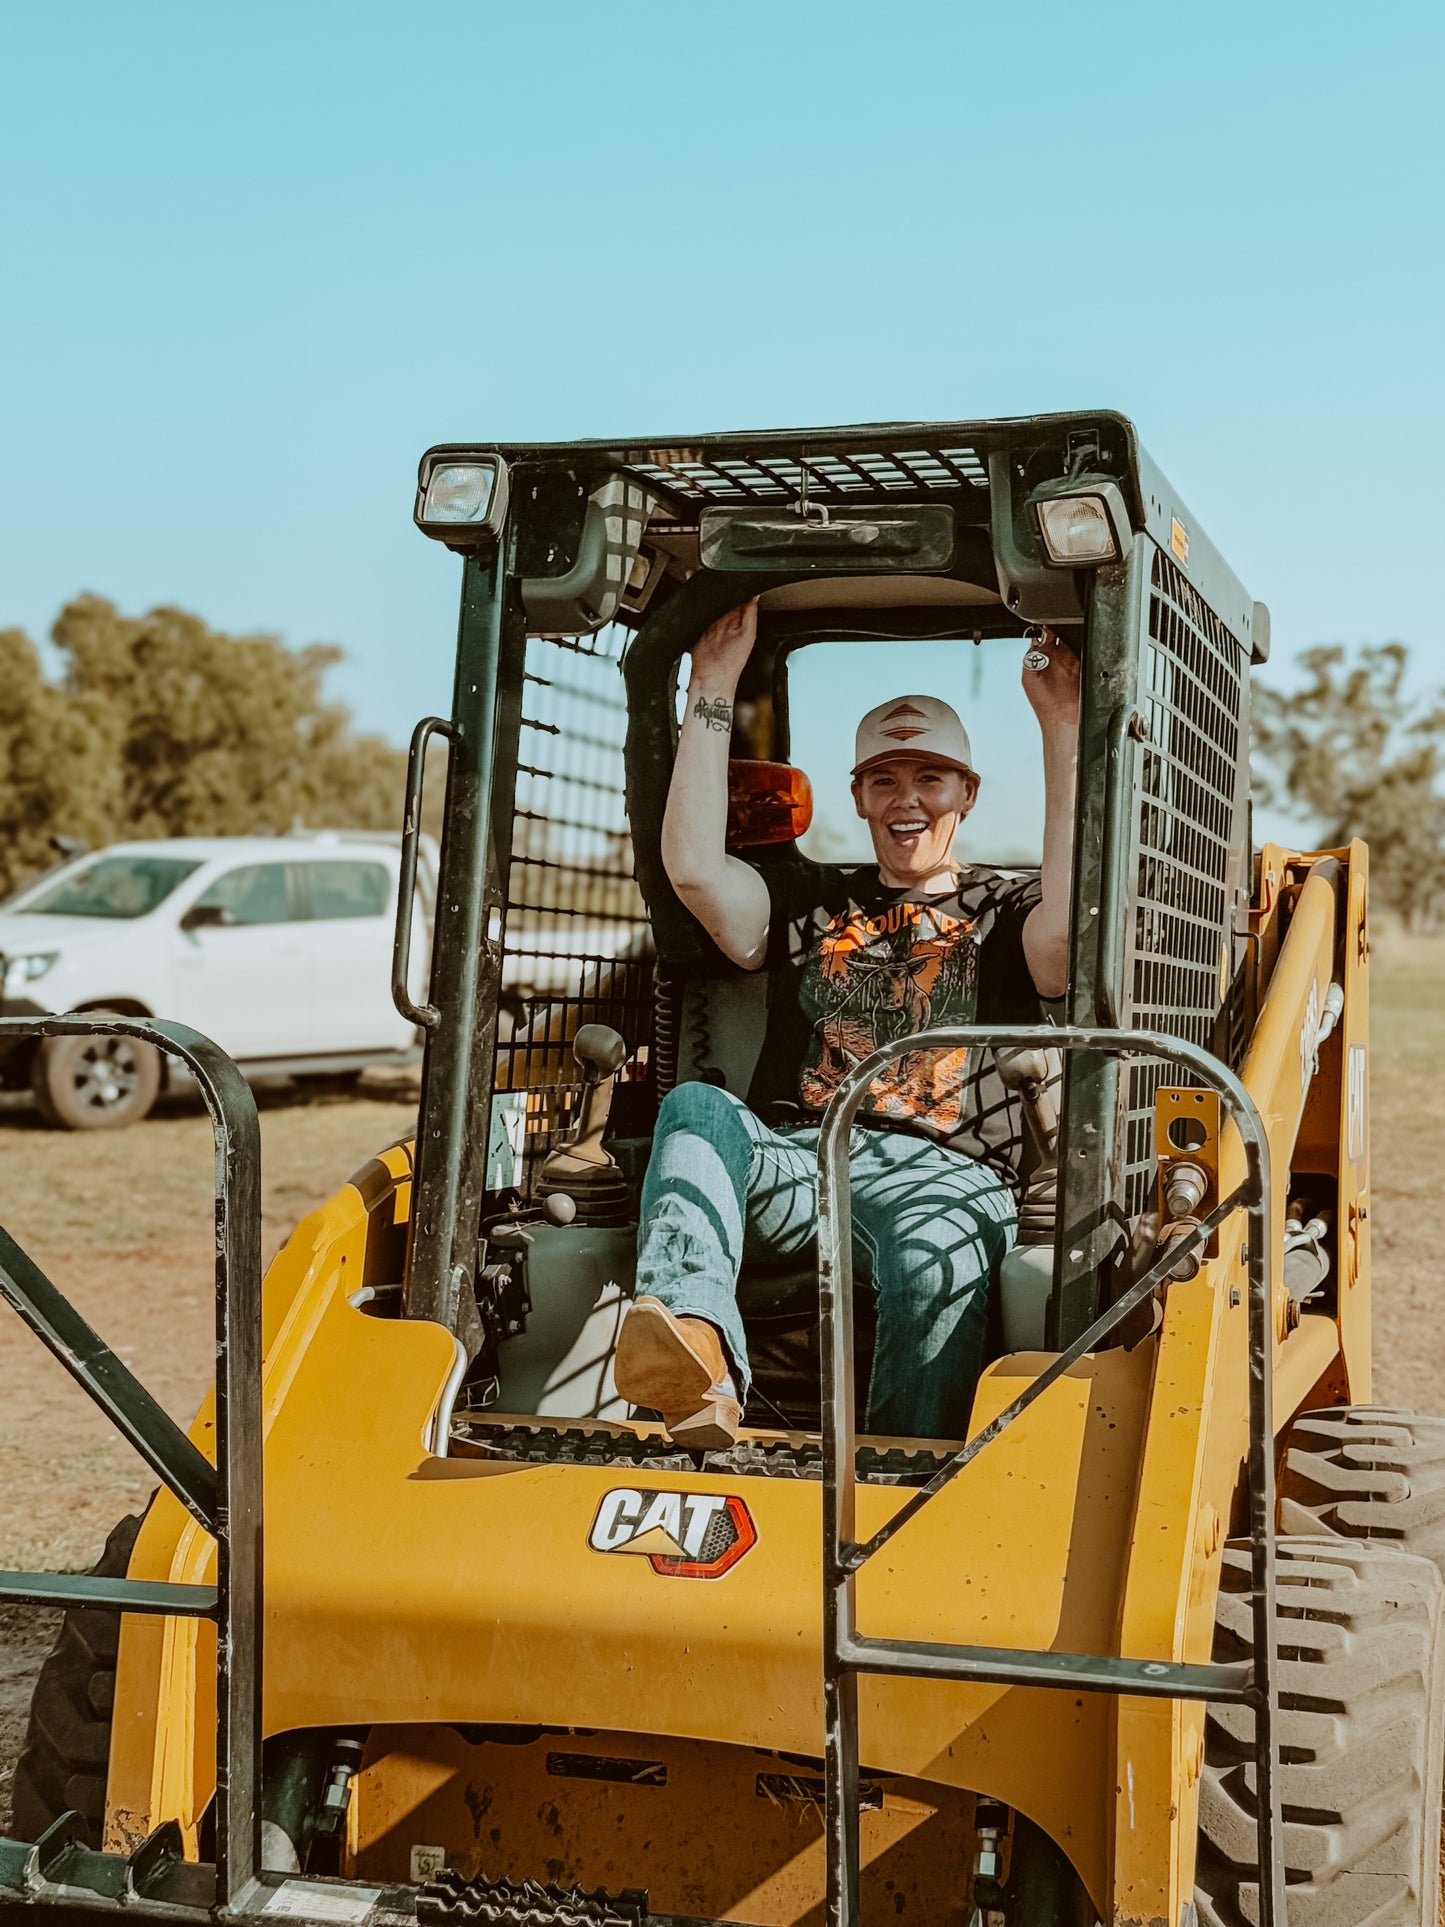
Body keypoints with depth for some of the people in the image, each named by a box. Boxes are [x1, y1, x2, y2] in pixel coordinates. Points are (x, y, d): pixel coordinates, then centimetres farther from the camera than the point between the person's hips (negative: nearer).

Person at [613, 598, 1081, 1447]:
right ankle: (698, 1362, -57)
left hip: (940, 1173, -2)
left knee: (939, 1262, -38)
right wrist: (714, 692, 12)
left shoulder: (1004, 911, 23)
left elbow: (1072, 926, -3)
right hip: (792, 1162, 2)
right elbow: (693, 867, 10)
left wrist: (1063, 734, -3)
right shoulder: (810, 902, 29)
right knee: (697, 1107, -32)